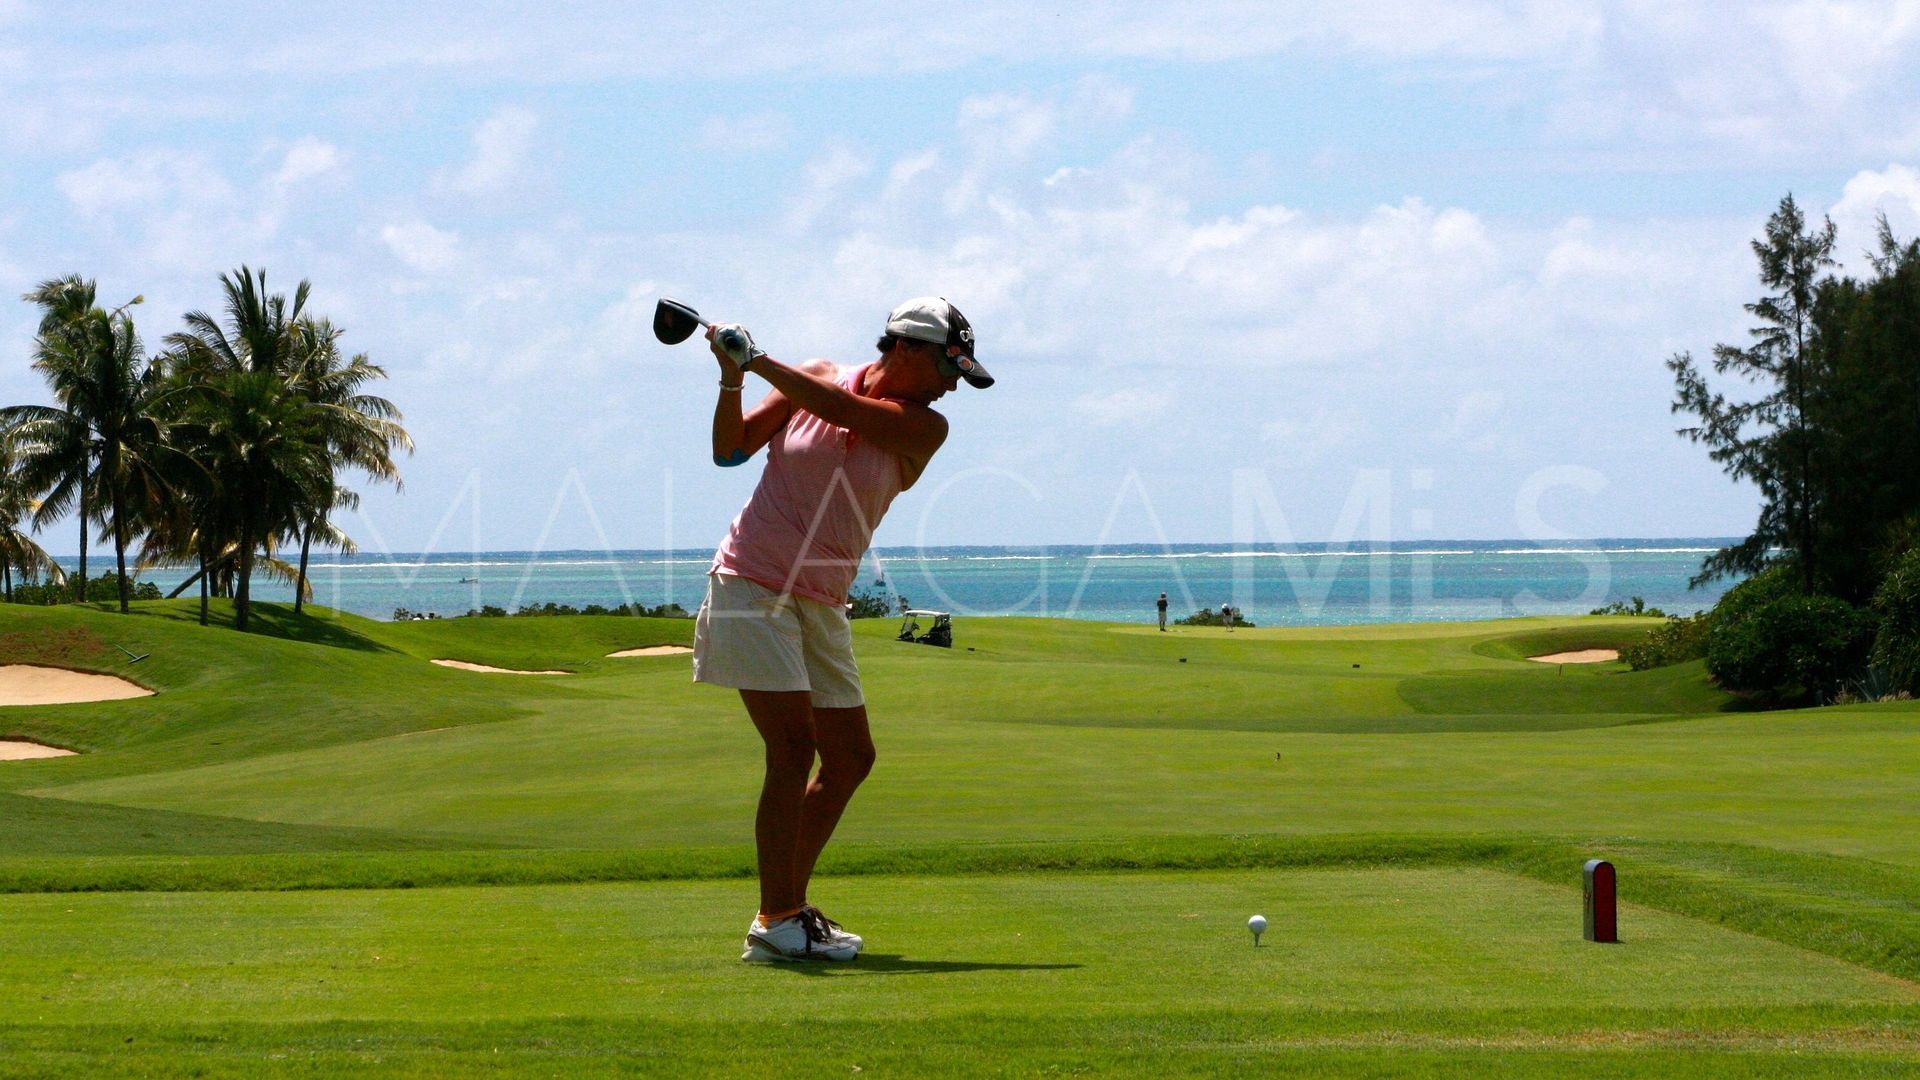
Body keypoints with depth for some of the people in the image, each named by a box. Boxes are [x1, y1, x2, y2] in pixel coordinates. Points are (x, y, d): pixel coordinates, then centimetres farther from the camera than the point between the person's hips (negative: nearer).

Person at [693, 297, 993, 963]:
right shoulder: (811, 380, -1)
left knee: (850, 757, 9)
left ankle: (790, 908, 21)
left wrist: (757, 363, -22)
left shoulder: (924, 427, 0)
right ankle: (775, 924, -18)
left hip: (821, 605, 5)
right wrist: (732, 380, -14)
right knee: (795, 746, -17)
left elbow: (843, 410, -17)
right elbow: (730, 451, 2)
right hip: (752, 584, -5)